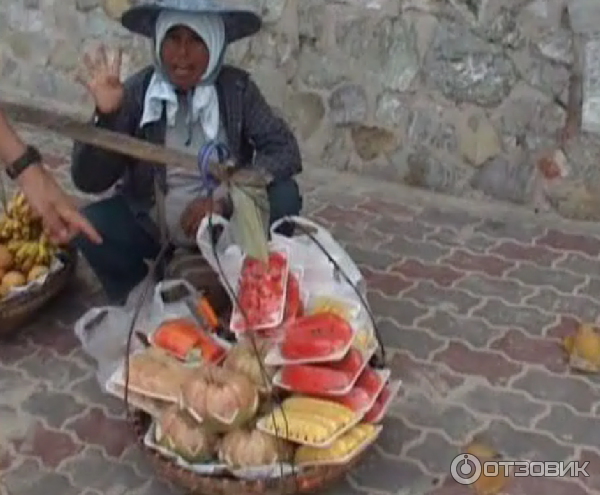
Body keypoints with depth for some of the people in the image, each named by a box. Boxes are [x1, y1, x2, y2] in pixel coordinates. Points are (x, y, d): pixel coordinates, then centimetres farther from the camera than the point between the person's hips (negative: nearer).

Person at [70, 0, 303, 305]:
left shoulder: (236, 88, -11)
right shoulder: (136, 92, -13)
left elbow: (286, 152, -16)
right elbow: (88, 182, -14)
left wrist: (223, 199, -28)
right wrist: (106, 115, -31)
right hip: (153, 228, 0)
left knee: (283, 196, -23)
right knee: (89, 225, -23)